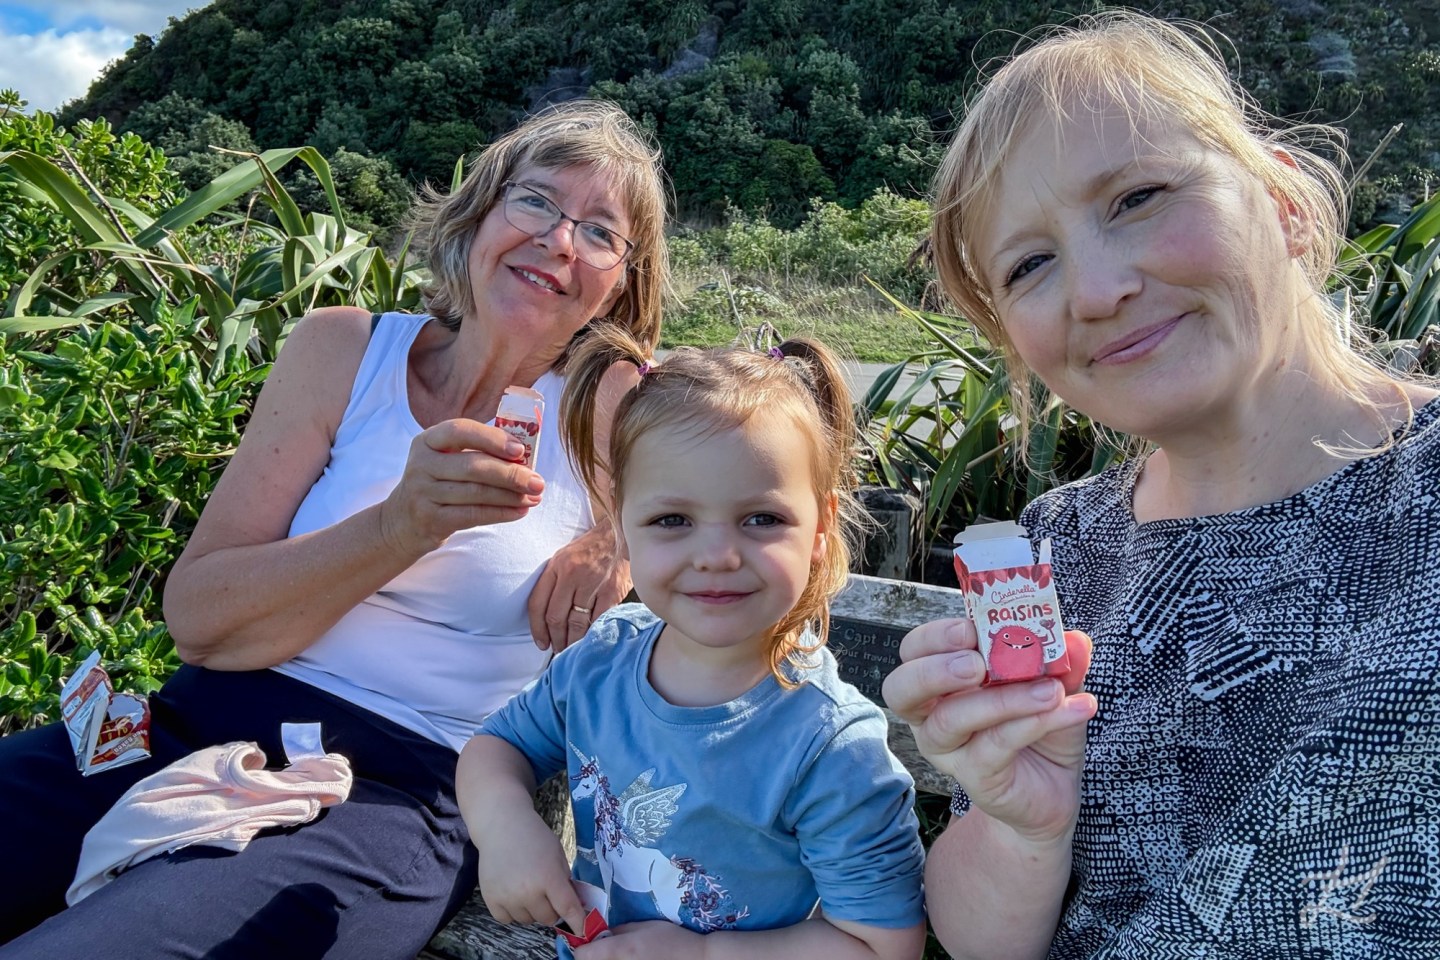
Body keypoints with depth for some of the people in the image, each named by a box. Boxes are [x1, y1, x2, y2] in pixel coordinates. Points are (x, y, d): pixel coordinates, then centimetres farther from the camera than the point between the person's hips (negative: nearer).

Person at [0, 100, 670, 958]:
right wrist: (406, 525, -22)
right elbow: (198, 617, -4)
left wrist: (617, 542, -9)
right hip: (202, 725, 3)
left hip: (404, 795, -3)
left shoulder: (605, 406, -1)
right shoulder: (342, 351, 2)